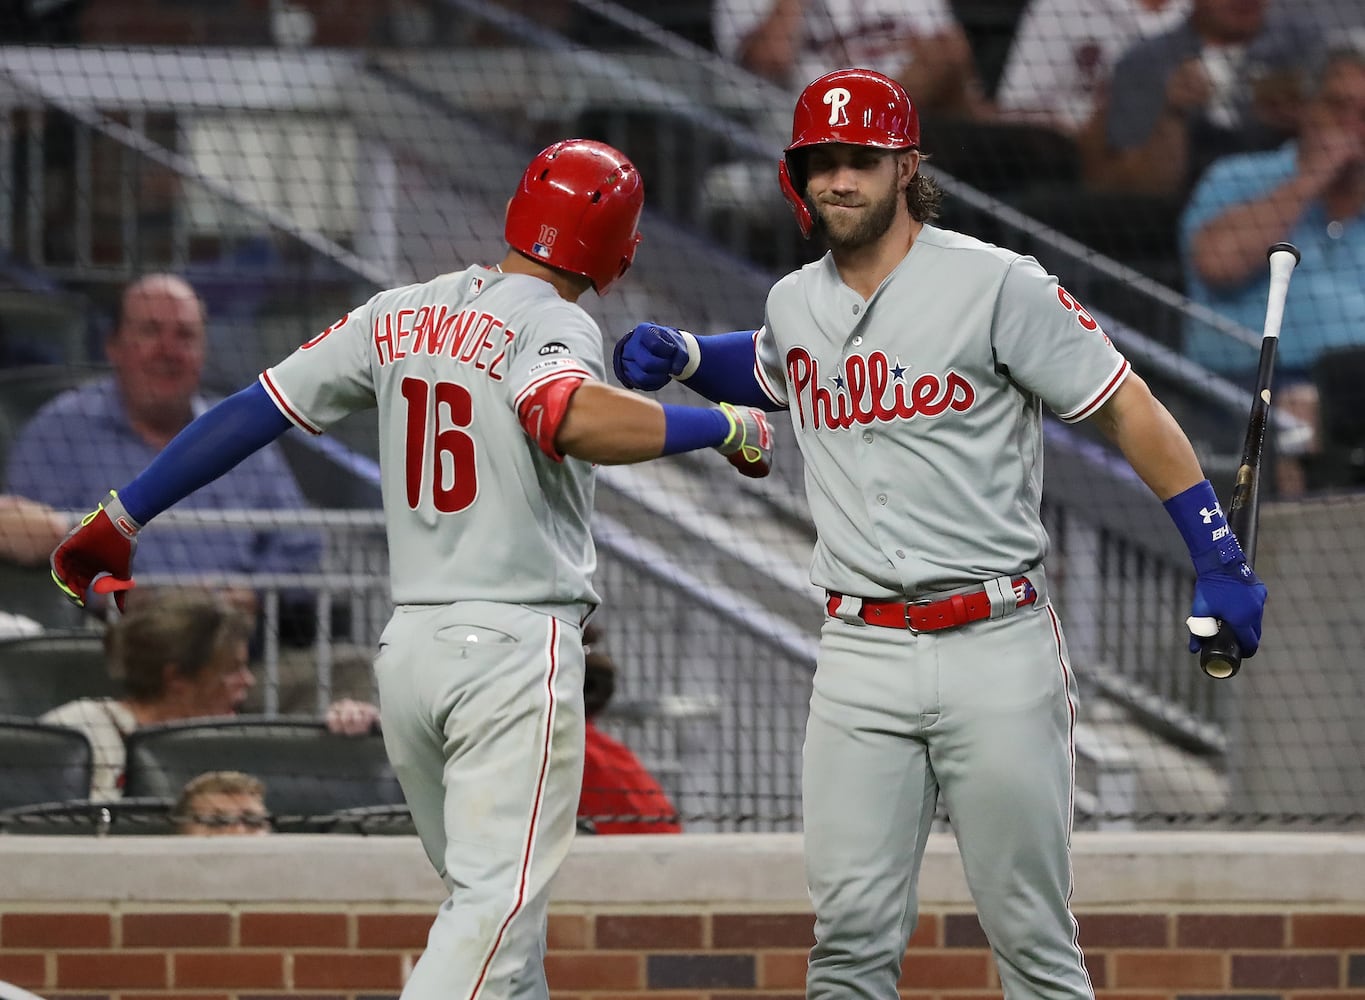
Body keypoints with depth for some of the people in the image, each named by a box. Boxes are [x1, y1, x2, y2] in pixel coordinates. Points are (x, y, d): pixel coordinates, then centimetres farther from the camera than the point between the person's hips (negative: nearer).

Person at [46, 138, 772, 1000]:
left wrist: (120, 521, 16)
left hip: (411, 642, 7)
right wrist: (727, 427, -19)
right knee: (501, 903, -12)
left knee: (490, 897, 17)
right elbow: (577, 421, -31)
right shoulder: (552, 323, -9)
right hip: (517, 645, -7)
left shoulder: (400, 317, 12)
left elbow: (253, 412, 11)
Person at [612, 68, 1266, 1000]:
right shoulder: (796, 304, 11)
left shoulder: (996, 285, -7)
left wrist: (1219, 560, -9)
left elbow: (1129, 408, -4)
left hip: (996, 650, -4)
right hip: (861, 656, 4)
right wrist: (680, 355, 16)